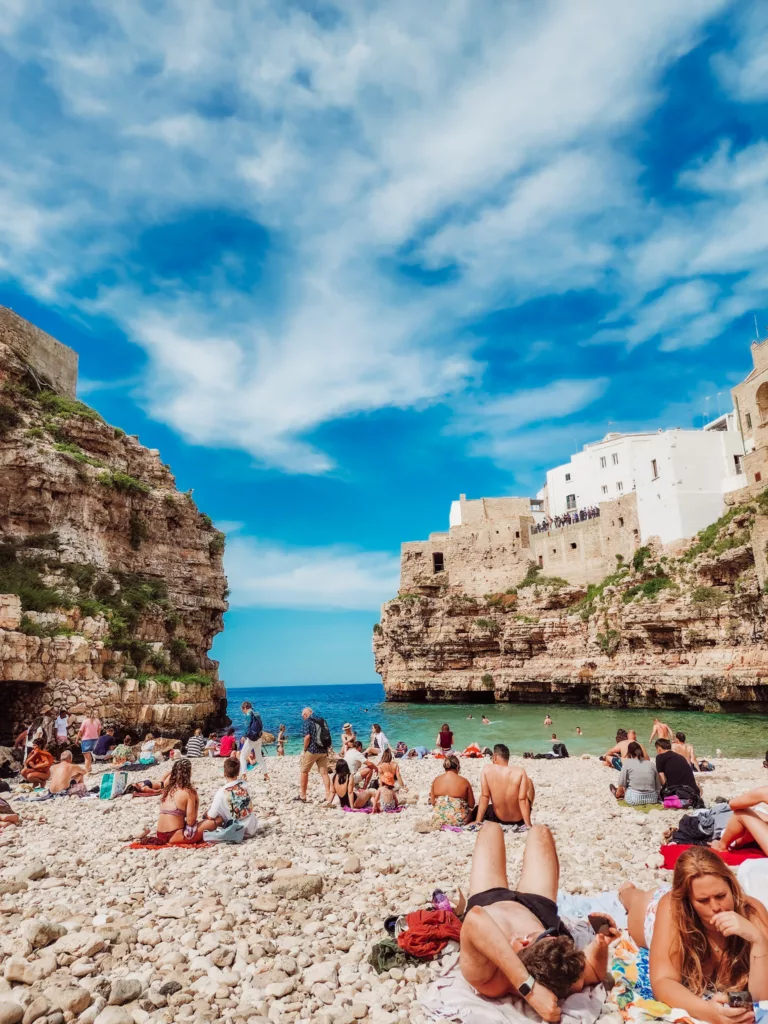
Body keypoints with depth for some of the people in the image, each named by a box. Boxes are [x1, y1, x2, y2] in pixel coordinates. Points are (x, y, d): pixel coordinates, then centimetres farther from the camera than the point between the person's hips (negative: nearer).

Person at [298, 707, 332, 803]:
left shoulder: (307, 721, -6)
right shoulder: (323, 720, 13)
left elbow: (307, 736, -18)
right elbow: (328, 736, 12)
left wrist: (305, 750, -8)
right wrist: (327, 748, 16)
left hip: (312, 750, -6)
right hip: (323, 751, 6)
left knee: (303, 771, 10)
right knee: (324, 773, 6)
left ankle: (302, 795, 14)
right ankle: (328, 796, 3)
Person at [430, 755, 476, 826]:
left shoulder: (436, 780, -2)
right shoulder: (464, 781, -10)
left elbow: (433, 802, 5)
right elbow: (471, 804, -2)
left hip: (438, 820, 2)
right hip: (459, 821, -2)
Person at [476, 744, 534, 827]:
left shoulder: (487, 770, -15)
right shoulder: (520, 772, -19)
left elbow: (484, 797, -13)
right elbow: (522, 800, -20)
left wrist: (477, 822, -7)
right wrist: (528, 825, -14)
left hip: (498, 819, 1)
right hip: (519, 820, -1)